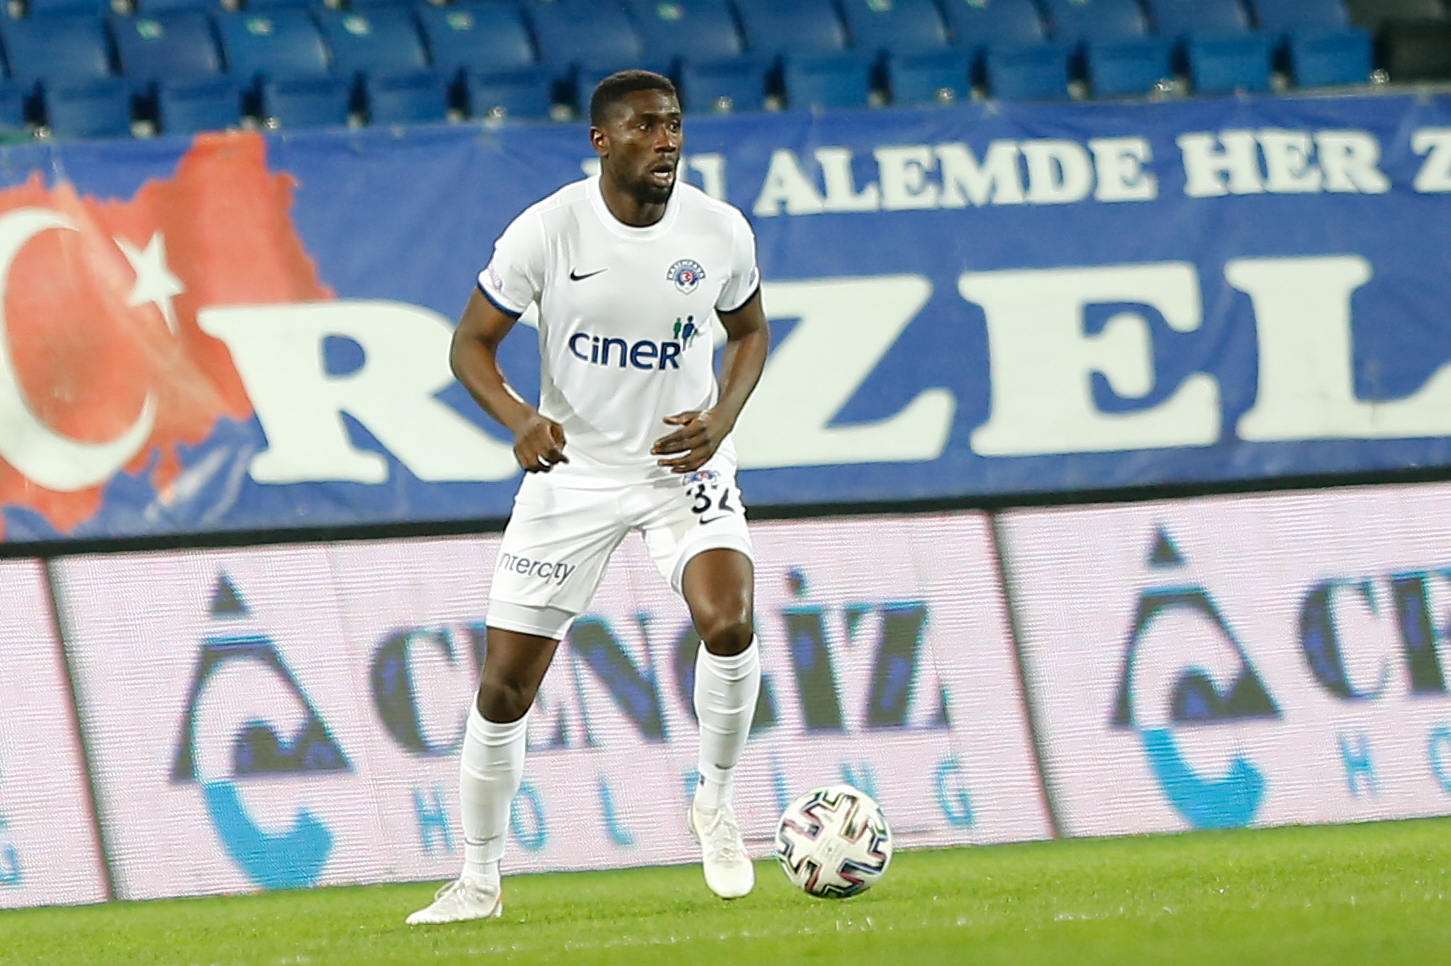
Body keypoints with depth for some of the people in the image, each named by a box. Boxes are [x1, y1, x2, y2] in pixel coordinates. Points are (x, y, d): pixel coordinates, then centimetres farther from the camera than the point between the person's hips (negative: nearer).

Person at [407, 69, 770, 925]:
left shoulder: (720, 231, -8)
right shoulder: (547, 231, -14)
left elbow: (751, 331, 10)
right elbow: (472, 343, -5)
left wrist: (722, 417, -9)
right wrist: (520, 419, -24)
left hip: (683, 465, 0)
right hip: (573, 469, 0)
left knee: (728, 625, -27)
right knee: (504, 690, 0)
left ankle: (716, 804, -1)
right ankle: (480, 880, 18)